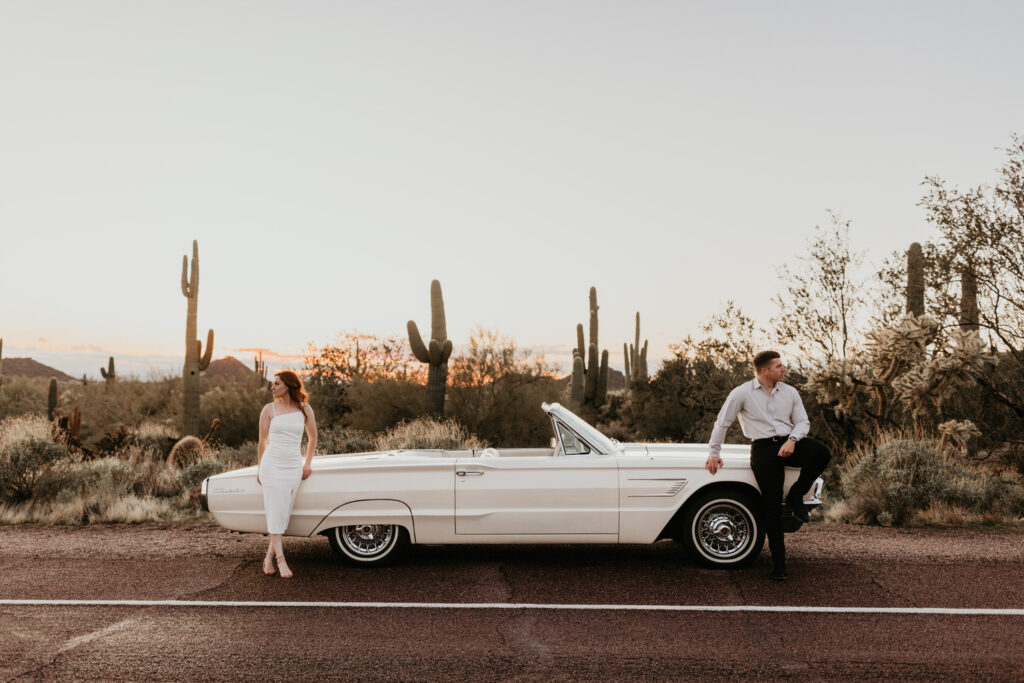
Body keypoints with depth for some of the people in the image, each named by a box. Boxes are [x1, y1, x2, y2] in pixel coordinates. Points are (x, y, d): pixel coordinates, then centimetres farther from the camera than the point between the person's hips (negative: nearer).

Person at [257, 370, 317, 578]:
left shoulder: (305, 410, 3)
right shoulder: (269, 409, 0)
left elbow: (313, 437, 15)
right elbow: (262, 441, 7)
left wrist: (308, 463, 11)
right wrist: (259, 469, 10)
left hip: (293, 468, 2)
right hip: (271, 466, -2)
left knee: (283, 514, 2)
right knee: (274, 513, -5)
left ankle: (269, 556, 14)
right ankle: (281, 559, -4)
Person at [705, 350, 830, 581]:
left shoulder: (790, 392, 10)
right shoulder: (742, 393, 0)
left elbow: (803, 421, 10)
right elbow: (722, 423, 5)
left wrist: (792, 440, -11)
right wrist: (714, 453, 7)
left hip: (789, 444, 3)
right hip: (763, 448, -3)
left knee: (822, 453, -28)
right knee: (772, 506, -5)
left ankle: (796, 495, -4)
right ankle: (778, 564, 4)